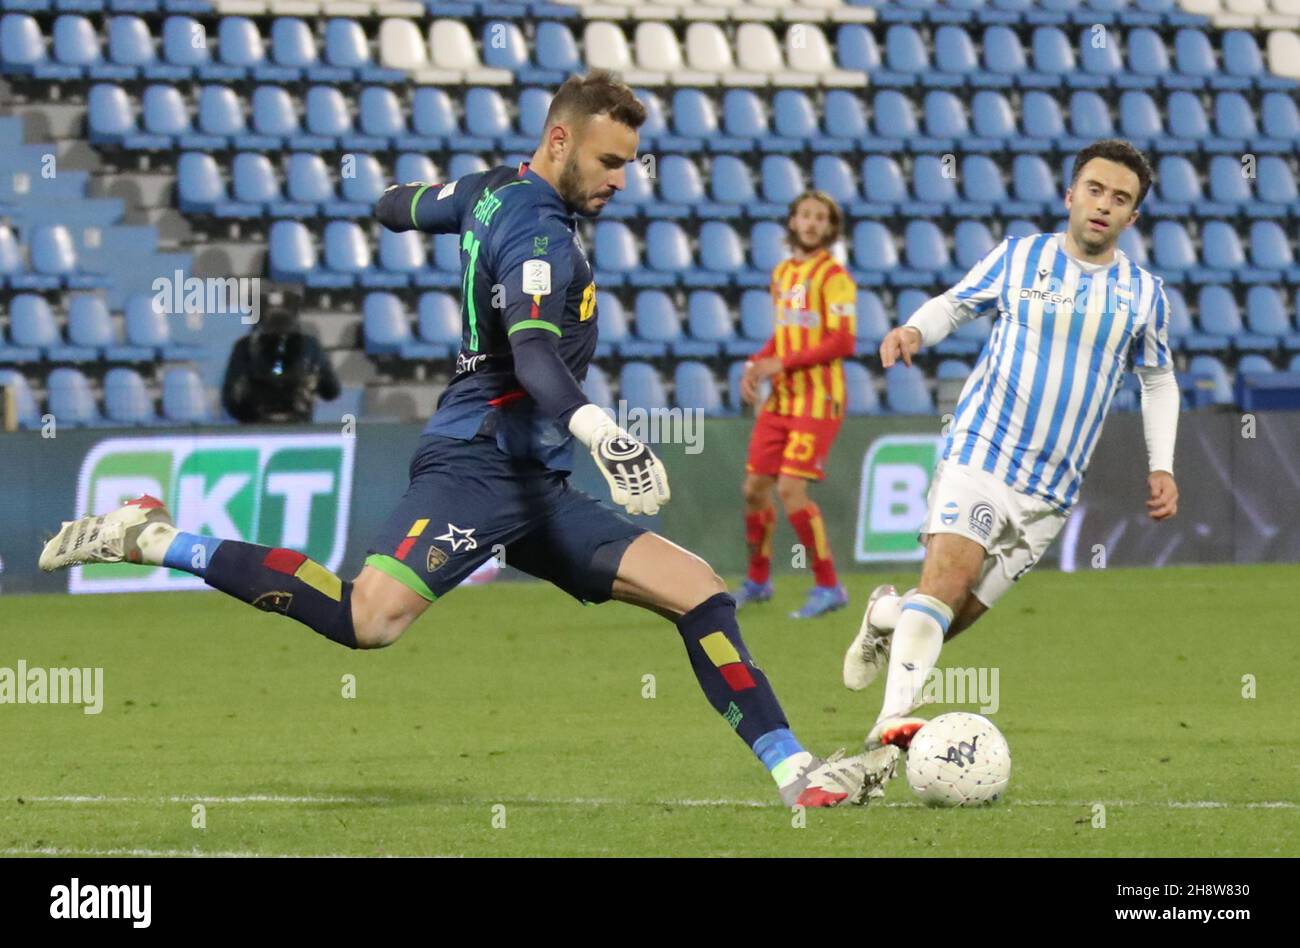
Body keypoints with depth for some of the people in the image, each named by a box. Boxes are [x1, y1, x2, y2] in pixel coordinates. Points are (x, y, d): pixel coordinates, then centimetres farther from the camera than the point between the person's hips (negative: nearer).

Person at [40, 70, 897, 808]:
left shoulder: (495, 189, 15)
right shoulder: (539, 233, -14)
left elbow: (399, 208, 34)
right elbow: (535, 354, -32)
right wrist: (599, 431, -49)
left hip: (536, 488, 11)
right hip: (479, 464, -11)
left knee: (698, 589, 2)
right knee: (370, 619, -28)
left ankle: (797, 773, -3)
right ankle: (151, 540, -14)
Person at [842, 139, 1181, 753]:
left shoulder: (1144, 293, 8)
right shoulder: (1019, 257, 3)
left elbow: (1158, 379, 21)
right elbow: (955, 304, 14)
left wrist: (1161, 467, 12)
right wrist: (915, 330, -9)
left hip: (1052, 492, 3)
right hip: (979, 452, -3)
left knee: (950, 619, 1)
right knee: (947, 578, -26)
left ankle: (885, 615, 34)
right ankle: (893, 721, -30)